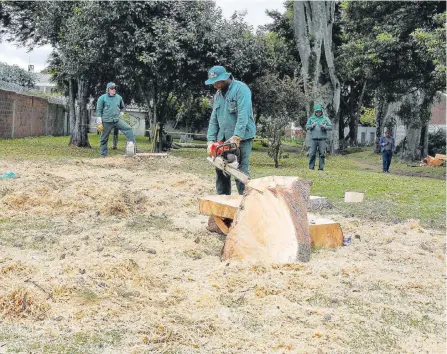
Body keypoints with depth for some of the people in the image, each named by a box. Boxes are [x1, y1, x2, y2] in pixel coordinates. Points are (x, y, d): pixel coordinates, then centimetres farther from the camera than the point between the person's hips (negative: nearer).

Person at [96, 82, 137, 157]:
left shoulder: (119, 97, 9)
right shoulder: (102, 98, -3)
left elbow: (122, 107, 27)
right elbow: (99, 111, -4)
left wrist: (120, 115, 11)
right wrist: (99, 123, -9)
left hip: (117, 120, 3)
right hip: (106, 122, -3)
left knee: (128, 129, -16)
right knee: (104, 139, 3)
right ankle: (103, 155, 12)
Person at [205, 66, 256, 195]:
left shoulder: (240, 89, -9)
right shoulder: (218, 95, 15)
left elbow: (243, 115, -20)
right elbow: (214, 119, 12)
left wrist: (236, 137, -28)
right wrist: (211, 140, 0)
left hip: (242, 138, -7)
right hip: (223, 139, 7)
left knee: (241, 173, -9)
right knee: (221, 172, 7)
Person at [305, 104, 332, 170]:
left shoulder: (325, 119, 10)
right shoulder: (311, 118, 13)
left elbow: (330, 127, 6)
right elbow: (307, 127, 11)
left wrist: (324, 126, -11)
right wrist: (312, 126, -8)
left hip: (322, 139, 0)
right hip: (313, 139, 0)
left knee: (322, 154, -1)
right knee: (312, 154, -3)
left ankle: (321, 167, 4)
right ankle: (311, 167, 4)